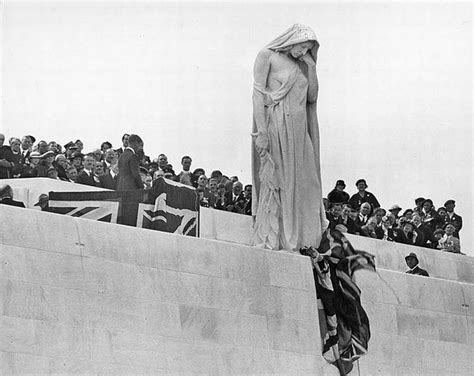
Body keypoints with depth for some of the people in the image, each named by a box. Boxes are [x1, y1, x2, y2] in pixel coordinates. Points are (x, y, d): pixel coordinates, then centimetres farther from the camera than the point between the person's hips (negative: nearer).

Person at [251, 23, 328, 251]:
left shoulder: (302, 64, 15)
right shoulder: (267, 57, -3)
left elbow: (311, 97, 15)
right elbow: (258, 94, -9)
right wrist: (261, 131, -14)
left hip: (298, 130, 6)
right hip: (275, 127, -6)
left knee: (301, 184, 5)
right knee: (273, 183, -5)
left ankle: (294, 240, 12)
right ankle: (268, 241, 0)